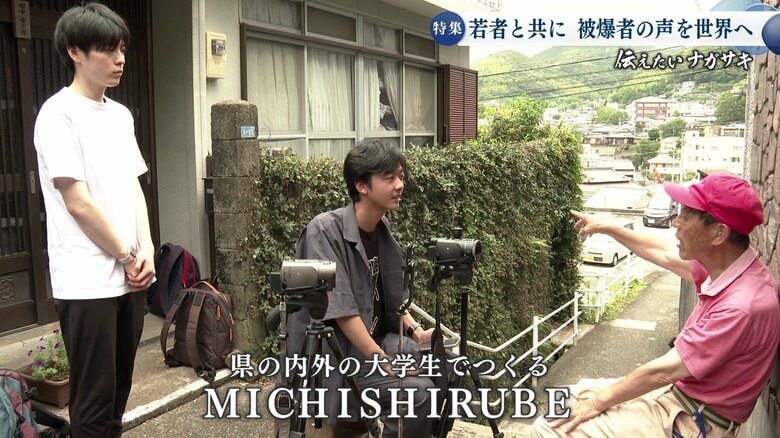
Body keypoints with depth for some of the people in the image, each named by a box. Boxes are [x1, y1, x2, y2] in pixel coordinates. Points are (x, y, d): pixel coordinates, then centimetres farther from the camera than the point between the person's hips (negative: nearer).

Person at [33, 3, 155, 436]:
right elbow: (78, 203, -15)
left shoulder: (121, 114, 12)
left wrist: (146, 250, 0)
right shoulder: (59, 114, -10)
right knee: (94, 400, 2)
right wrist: (127, 256, -7)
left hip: (128, 276, 7)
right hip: (87, 282, -7)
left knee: (118, 391, 15)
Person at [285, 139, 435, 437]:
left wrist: (415, 330, -3)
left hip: (376, 338, 8)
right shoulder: (325, 230, -19)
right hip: (335, 355, -8)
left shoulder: (382, 229, 4)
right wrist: (385, 363, -26)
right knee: (418, 392, -24)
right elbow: (340, 309, -24)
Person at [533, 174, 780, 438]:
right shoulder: (725, 266, -3)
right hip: (676, 391, 9)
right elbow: (662, 255, 16)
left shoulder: (741, 305, -30)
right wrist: (606, 228, 26)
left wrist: (599, 401, -12)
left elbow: (664, 371, -24)